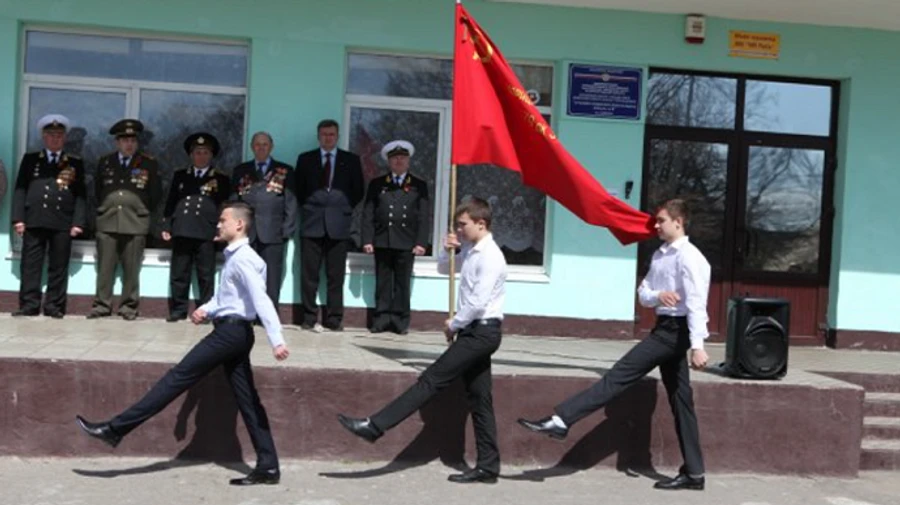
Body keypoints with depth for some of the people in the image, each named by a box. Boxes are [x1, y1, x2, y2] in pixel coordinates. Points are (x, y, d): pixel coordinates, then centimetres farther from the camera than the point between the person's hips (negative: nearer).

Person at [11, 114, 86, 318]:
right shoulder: (30, 159, 14)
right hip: (34, 220, 1)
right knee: (30, 265, -1)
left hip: (63, 222, 0)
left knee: (58, 267, 1)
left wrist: (77, 222, -5)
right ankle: (29, 305, 2)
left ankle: (54, 306, 5)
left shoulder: (75, 163, 12)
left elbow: (80, 195, 6)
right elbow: (20, 190, 8)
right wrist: (18, 218, -2)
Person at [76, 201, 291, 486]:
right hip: (233, 331, 10)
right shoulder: (235, 257, 17)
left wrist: (277, 340, -30)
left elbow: (262, 301, -23)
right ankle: (268, 467, 7)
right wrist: (206, 310, 7)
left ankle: (116, 429, -4)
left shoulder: (243, 259, -14)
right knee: (247, 401, 7)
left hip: (231, 331, -10)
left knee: (178, 377, -8)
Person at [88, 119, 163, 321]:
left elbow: (156, 195, 8)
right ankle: (102, 304, 6)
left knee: (131, 269, 1)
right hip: (107, 222, 2)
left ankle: (129, 306, 8)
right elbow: (96, 191, 20)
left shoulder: (149, 164, 4)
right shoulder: (104, 162, 11)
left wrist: (144, 214, 7)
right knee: (105, 267, 1)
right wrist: (102, 209, 14)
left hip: (135, 223, -2)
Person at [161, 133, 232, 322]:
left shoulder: (221, 179, 10)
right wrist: (166, 226, 6)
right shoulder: (180, 176, 18)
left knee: (206, 276, 0)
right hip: (181, 231, 2)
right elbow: (170, 203, 15)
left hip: (206, 233, -2)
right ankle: (178, 310, 10)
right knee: (179, 274, 3)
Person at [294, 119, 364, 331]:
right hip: (312, 223, 0)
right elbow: (299, 190, 14)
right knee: (309, 274, -2)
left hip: (338, 224, 0)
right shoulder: (305, 159, 12)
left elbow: (358, 191, 11)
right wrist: (307, 209, 4)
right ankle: (309, 318, 3)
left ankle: (334, 319, 5)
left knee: (336, 276, 0)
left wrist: (345, 210, 4)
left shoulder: (351, 160, 11)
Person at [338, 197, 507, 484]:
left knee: (432, 380, -11)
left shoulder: (490, 257, -15)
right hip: (475, 331, 10)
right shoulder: (470, 252, 13)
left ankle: (375, 427, -13)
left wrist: (453, 324, -9)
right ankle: (488, 467, 13)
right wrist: (448, 251, 6)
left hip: (482, 331, -10)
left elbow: (478, 302, -22)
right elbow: (444, 269, 27)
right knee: (479, 399, 9)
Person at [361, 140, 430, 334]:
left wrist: (421, 242, -6)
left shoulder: (419, 186, 9)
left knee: (402, 282, 3)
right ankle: (382, 317, 10)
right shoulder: (377, 184, 11)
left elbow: (424, 217, 3)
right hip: (382, 241, 1)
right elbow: (368, 214, 5)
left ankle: (400, 319, 9)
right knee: (383, 282, 4)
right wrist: (367, 240, -4)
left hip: (406, 242, -1)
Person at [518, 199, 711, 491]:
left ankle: (561, 420, -14)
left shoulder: (689, 257, -12)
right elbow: (643, 295, 12)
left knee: (620, 374, -13)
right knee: (680, 402, 10)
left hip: (676, 330, -10)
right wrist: (657, 296, -12)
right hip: (666, 328, 10)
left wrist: (697, 346, -27)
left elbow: (696, 303, -20)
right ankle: (693, 473, 15)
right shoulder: (659, 256, 15)